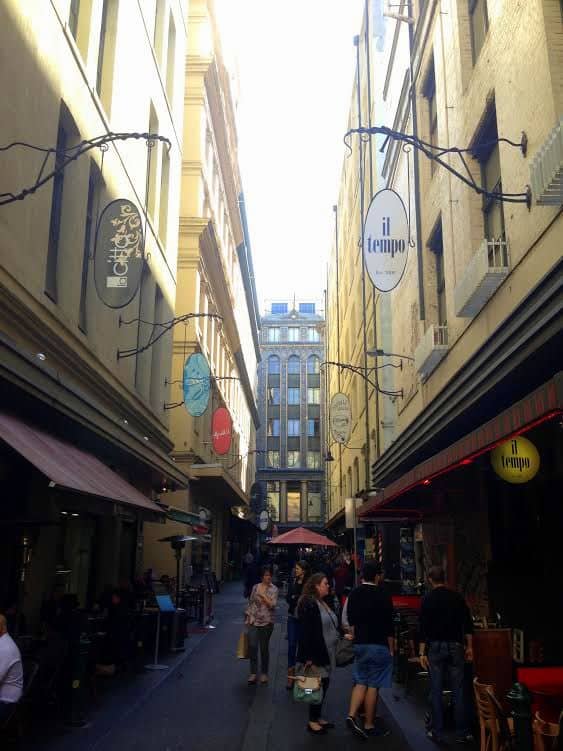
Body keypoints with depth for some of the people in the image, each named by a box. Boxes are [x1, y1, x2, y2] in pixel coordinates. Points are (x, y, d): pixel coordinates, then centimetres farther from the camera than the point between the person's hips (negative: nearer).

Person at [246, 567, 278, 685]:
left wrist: (263, 595, -19)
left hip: (266, 622, -2)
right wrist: (248, 617, 10)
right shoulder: (255, 587, 5)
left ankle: (264, 673, 22)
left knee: (264, 648, 7)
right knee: (252, 646, -8)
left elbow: (273, 605, -14)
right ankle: (253, 673, 2)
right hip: (254, 621, 2)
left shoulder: (273, 589, -4)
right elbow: (250, 603, 12)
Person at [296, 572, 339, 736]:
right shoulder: (308, 604, -18)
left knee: (324, 684, 14)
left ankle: (318, 717, 27)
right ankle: (312, 721, 12)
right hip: (316, 654, -9)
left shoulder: (323, 603, 11)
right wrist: (308, 657, -22)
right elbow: (305, 632, -21)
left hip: (326, 653, 9)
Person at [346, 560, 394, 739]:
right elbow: (388, 625, -10)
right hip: (378, 645, -5)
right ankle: (369, 726, 10)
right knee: (373, 685, 3)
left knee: (361, 682, 15)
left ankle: (351, 716, 0)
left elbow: (350, 621, 10)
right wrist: (391, 649, -1)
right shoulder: (382, 595, -13)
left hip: (359, 644, 5)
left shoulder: (354, 594, 4)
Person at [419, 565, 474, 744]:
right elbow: (468, 624, 2)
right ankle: (462, 733, 10)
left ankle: (437, 733, 9)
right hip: (455, 647, 2)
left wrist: (422, 652, -4)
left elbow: (423, 627, -7)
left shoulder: (427, 599, -4)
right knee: (458, 691, 7)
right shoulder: (457, 597, 2)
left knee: (436, 691, 5)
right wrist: (469, 647, 10)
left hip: (435, 647, -2)